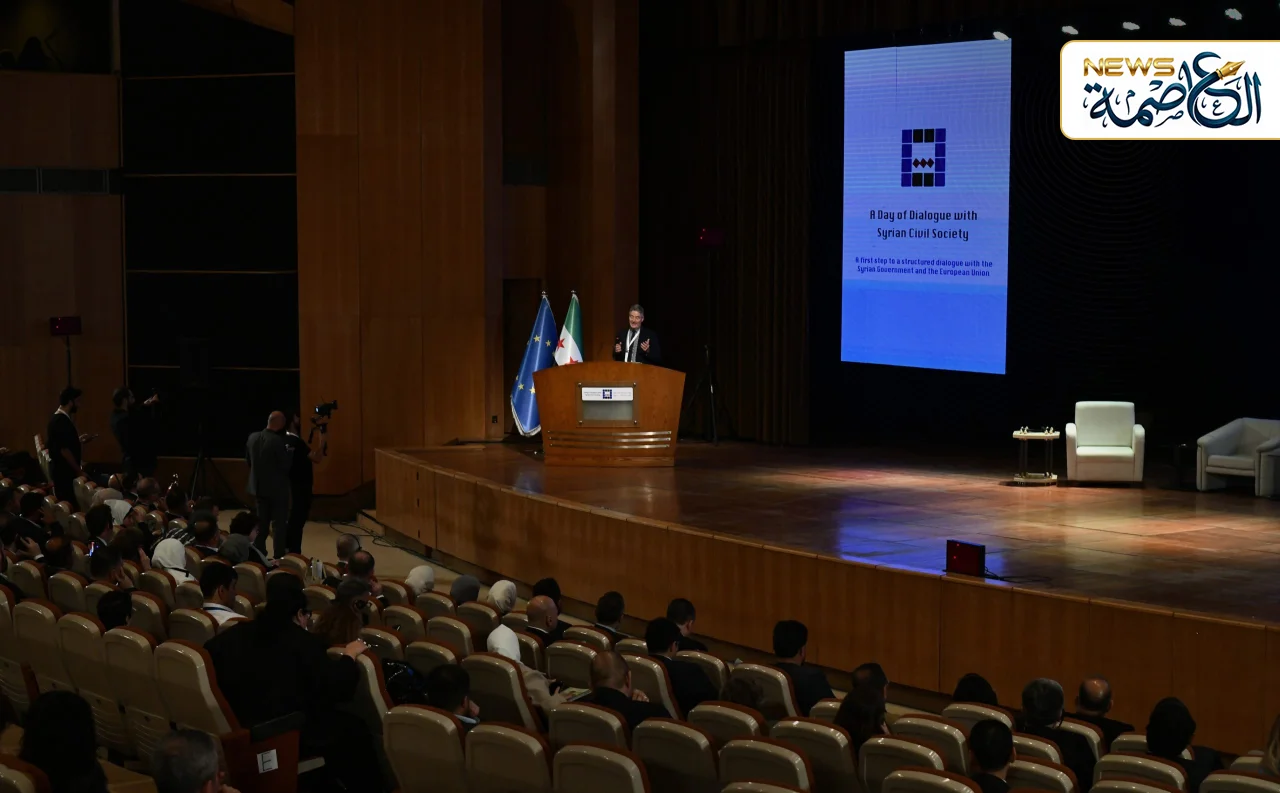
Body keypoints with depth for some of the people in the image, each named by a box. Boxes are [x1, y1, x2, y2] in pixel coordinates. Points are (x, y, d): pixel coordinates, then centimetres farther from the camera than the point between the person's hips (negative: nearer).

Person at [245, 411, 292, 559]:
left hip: (258, 486, 6)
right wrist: (288, 453, 0)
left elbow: (248, 459, 9)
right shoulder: (278, 441, -23)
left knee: (262, 523, 17)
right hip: (277, 488, -6)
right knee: (279, 524, 3)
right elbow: (286, 465, -19)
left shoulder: (252, 438, -2)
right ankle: (279, 556, 4)